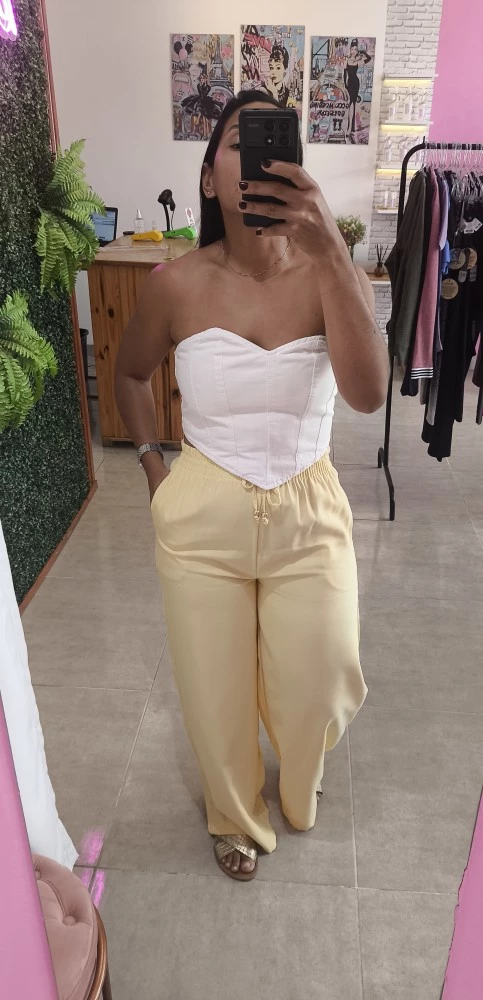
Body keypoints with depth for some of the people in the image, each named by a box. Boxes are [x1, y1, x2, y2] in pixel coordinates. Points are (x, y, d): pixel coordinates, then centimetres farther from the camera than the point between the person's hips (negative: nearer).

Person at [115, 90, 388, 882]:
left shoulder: (329, 274, -11)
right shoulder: (177, 284, -10)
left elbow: (368, 393, -30)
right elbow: (131, 374, 11)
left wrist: (330, 252, -40)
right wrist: (154, 467, 2)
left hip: (309, 514, 0)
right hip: (203, 517, 0)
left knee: (319, 690, 13)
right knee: (217, 693, 15)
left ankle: (299, 789, 53)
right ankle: (237, 817, 50)